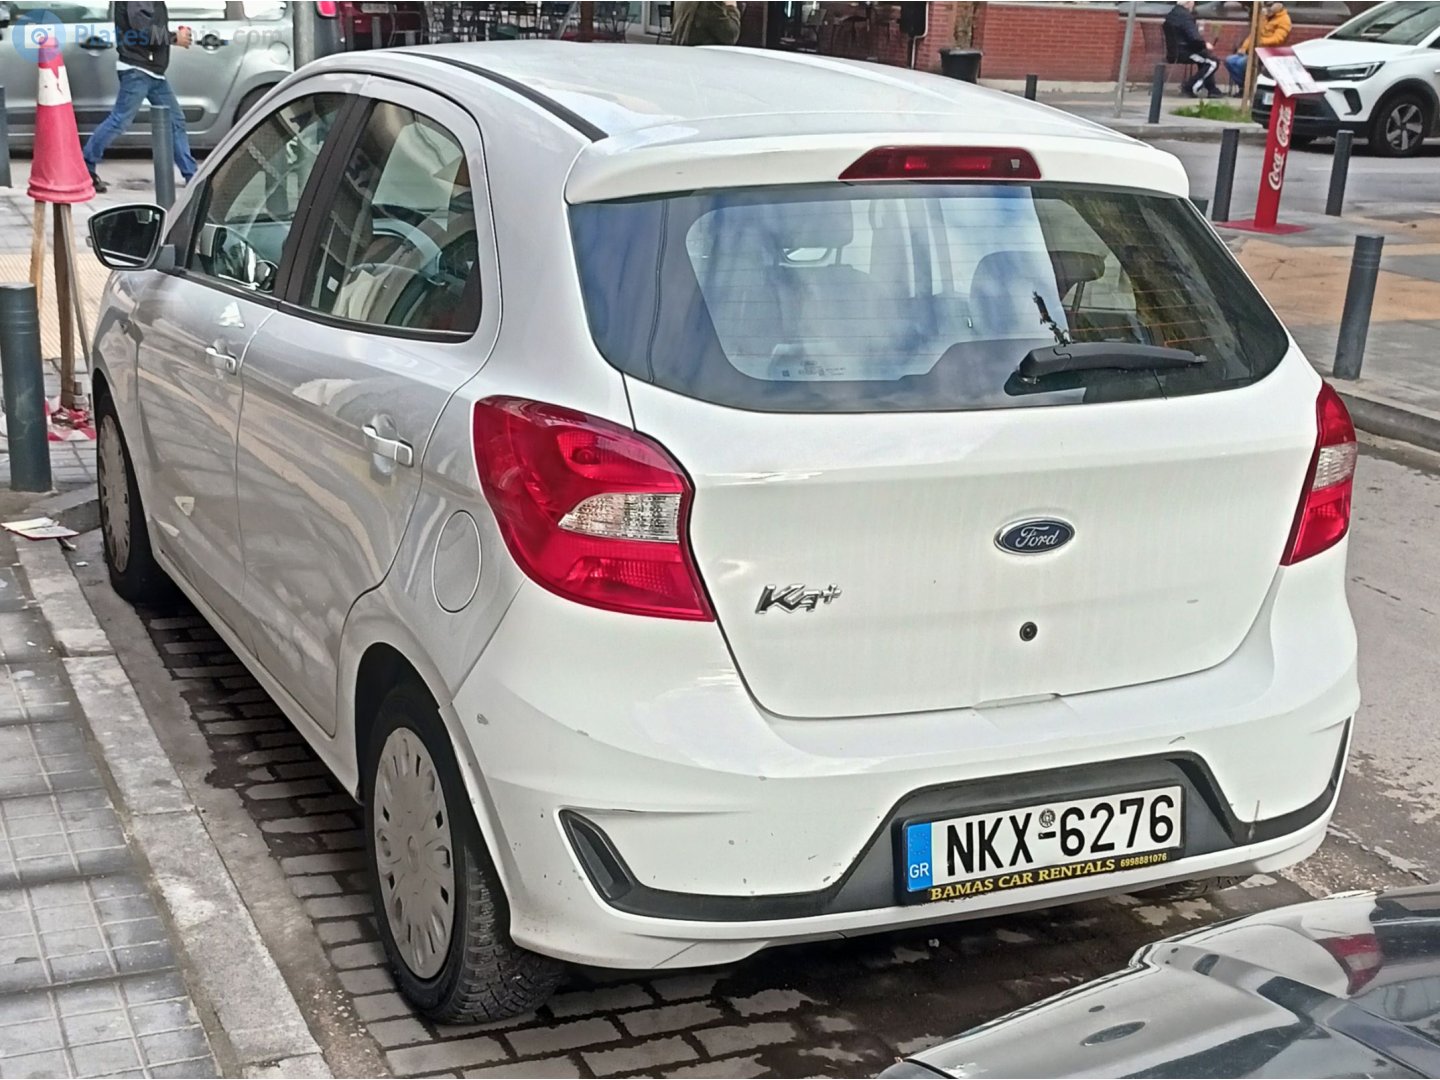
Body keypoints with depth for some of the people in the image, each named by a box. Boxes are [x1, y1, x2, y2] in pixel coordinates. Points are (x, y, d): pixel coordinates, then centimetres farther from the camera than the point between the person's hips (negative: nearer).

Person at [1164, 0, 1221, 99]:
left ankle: (1212, 89, 25)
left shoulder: (1172, 14, 12)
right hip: (1183, 52, -10)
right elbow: (1194, 37, -25)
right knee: (1213, 62, -6)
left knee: (1207, 55, 26)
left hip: (1174, 50, 10)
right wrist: (1205, 44, -8)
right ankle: (1190, 88, -6)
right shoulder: (1185, 15, -19)